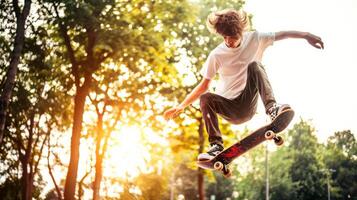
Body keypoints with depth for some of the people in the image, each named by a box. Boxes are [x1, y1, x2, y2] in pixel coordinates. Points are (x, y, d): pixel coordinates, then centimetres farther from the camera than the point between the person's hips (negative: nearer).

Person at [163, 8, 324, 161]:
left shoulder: (254, 39, 0)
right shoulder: (217, 55, -3)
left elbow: (282, 35, 0)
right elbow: (204, 86, 0)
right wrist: (181, 106, -7)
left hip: (248, 103, -1)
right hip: (229, 108, 1)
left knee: (254, 66, -23)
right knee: (205, 98, -30)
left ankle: (272, 108, -35)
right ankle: (216, 145, -26)